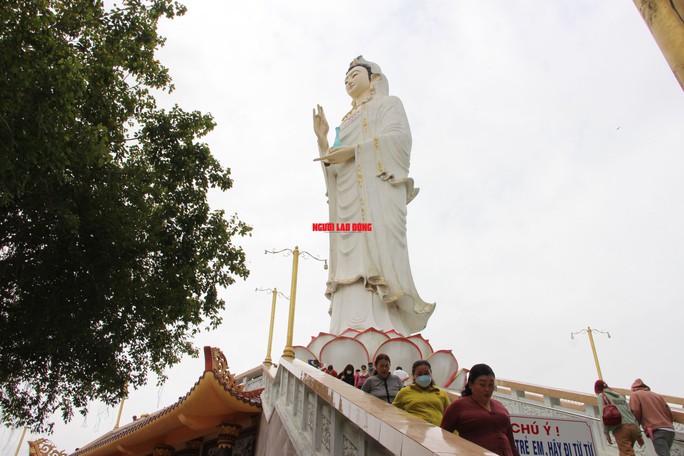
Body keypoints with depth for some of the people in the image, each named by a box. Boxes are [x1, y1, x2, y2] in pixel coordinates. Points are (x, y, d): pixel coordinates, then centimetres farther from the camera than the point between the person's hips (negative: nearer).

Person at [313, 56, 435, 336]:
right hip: (348, 196, 6)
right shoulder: (346, 124, 36)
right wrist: (322, 139, 13)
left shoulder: (387, 103, 19)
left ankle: (380, 332, -34)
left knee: (377, 252, -24)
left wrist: (355, 150, -10)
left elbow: (398, 137, -3)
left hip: (377, 187, -6)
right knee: (352, 260, -11)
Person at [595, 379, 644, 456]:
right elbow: (632, 414, 22)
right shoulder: (620, 395, 28)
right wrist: (639, 435, 22)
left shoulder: (601, 396, 11)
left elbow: (603, 414, -4)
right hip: (633, 427, 7)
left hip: (620, 429, -7)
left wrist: (606, 432, -5)